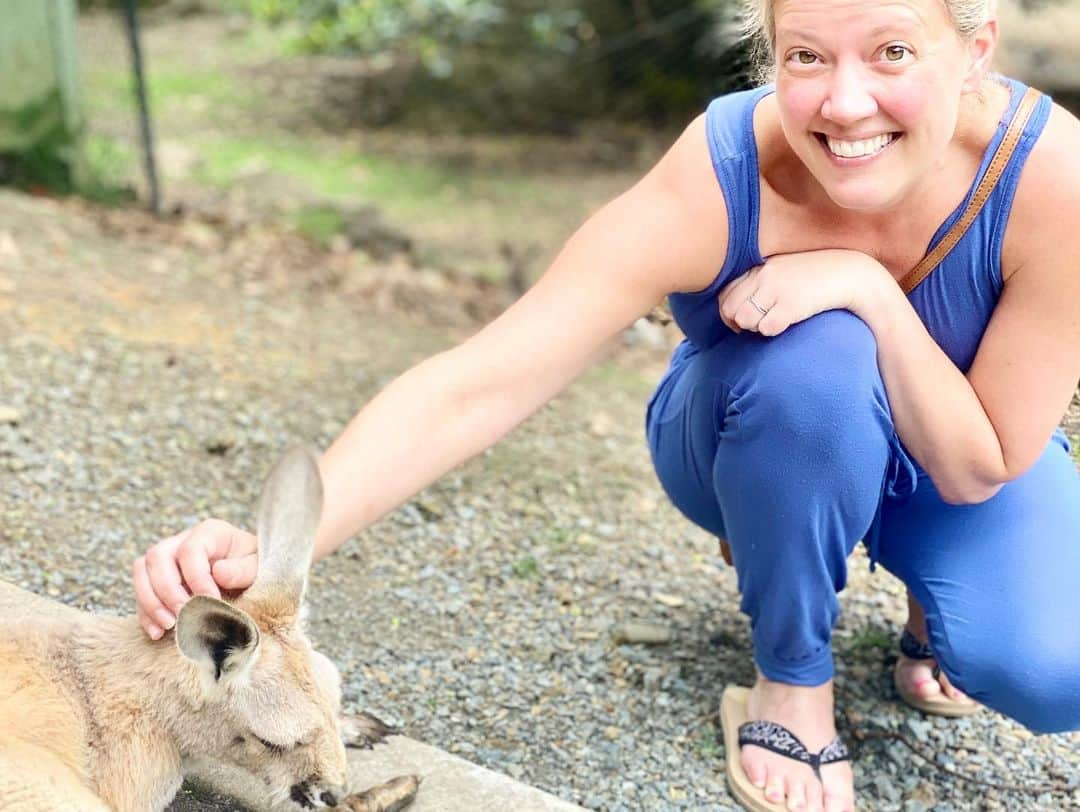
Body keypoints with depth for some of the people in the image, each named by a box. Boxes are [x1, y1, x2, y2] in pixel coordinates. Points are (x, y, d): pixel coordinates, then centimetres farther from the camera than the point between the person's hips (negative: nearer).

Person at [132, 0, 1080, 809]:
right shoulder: (710, 181, -35)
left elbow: (982, 468, -24)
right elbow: (471, 388, -40)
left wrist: (871, 290, -39)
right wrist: (271, 548, -52)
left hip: (960, 459, 1)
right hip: (756, 443, -1)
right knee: (816, 355, -37)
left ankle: (928, 594, 10)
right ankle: (792, 676, -9)